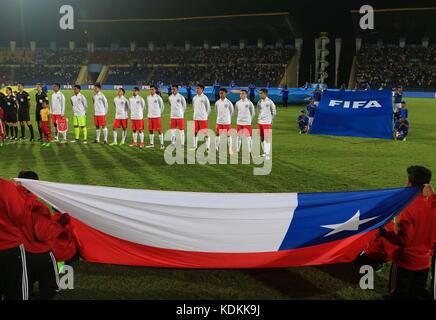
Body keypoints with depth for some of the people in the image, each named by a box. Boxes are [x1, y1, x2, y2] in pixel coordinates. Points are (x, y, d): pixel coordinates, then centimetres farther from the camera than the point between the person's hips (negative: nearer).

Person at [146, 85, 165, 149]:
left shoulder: (158, 97, -7)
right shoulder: (148, 97, 8)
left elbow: (162, 106, 0)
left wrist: (160, 112, 5)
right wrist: (150, 112, 14)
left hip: (157, 116, -5)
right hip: (150, 116, 5)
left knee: (159, 130, -4)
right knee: (150, 130, 8)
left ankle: (162, 144, 0)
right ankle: (151, 143, 18)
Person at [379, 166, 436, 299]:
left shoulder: (409, 208, -24)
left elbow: (403, 240, -19)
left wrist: (385, 233, -9)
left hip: (405, 262, -6)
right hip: (424, 262, 6)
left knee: (400, 295, 10)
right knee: (419, 295, 19)